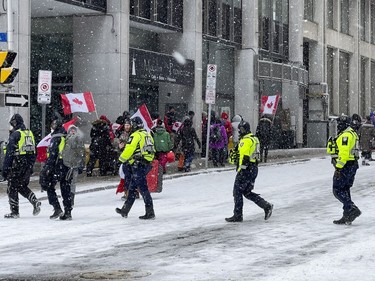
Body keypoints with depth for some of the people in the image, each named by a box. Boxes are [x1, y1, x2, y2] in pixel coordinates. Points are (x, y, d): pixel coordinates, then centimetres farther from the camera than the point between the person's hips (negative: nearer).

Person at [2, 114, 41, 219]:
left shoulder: (15, 134, -10)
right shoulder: (30, 133, 11)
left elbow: (9, 153, -14)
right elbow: (34, 152, 15)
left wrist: (5, 169, -11)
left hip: (17, 165, -7)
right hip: (28, 165, 7)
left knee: (12, 187, 4)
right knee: (22, 186, 20)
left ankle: (14, 212, 5)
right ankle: (35, 201, 0)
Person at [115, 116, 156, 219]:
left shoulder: (135, 136, -11)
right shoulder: (148, 135, 15)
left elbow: (129, 149, -14)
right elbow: (152, 151, 18)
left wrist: (122, 159, 2)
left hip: (138, 165, -9)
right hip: (147, 164, 9)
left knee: (143, 188, -8)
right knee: (132, 187, 17)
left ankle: (150, 212, -10)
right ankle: (125, 210, 25)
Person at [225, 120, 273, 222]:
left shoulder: (246, 140, -15)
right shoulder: (254, 138, 16)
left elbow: (245, 157, -22)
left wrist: (240, 170, -22)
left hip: (246, 169, -10)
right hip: (254, 168, 10)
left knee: (237, 191, 0)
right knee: (247, 192, 15)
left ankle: (237, 215, 4)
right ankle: (266, 206, 6)